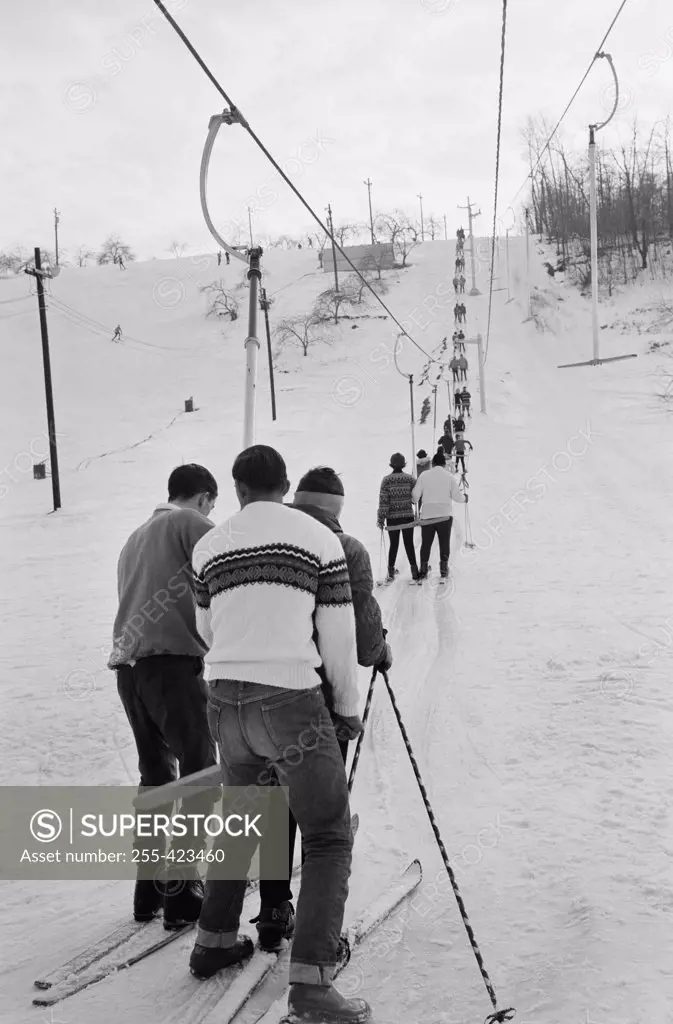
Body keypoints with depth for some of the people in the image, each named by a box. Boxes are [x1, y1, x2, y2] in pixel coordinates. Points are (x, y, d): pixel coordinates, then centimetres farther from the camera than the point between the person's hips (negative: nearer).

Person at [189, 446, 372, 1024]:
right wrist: (348, 706, 10)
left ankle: (215, 941, 37)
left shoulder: (210, 546, 8)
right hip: (291, 701, -5)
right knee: (329, 839, 4)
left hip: (226, 703, 5)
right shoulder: (319, 537, -2)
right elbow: (338, 634, -3)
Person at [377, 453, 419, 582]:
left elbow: (383, 501, -8)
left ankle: (391, 572, 12)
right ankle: (414, 570, 9)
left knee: (393, 544, 10)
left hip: (392, 517, 0)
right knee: (409, 544, 9)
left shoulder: (386, 480, -6)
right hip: (408, 516, 0)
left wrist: (381, 518, -4)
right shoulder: (410, 478, -3)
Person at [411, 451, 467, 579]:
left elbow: (415, 494, -3)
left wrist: (415, 502, 19)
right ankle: (444, 568, 14)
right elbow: (457, 496, -2)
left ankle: (423, 570, 10)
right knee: (444, 542, 12)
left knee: (426, 543, 10)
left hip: (427, 515, 1)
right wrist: (464, 497, 20)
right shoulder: (449, 477, -4)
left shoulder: (424, 476, -3)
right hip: (445, 515, 0)